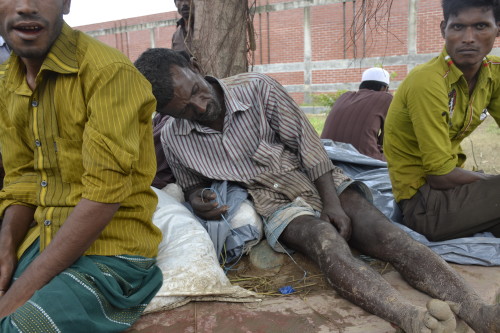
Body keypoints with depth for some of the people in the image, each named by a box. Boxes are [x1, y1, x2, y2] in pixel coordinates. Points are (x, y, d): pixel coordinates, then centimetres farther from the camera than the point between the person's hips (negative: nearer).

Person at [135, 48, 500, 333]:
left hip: (316, 179, 1)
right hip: (274, 202, -1)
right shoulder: (174, 140, -4)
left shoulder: (257, 88, -11)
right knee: (326, 243, -32)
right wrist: (198, 199, -12)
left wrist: (333, 203, -13)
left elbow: (306, 141, -8)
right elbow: (192, 186, 14)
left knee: (380, 230, -23)